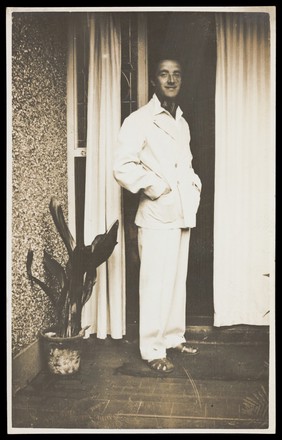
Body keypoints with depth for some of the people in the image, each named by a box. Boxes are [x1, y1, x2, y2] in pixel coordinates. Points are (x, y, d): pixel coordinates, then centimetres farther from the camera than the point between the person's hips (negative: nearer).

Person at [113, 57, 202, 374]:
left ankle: (174, 336, 27)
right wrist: (156, 188, -15)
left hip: (183, 214, 7)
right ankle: (152, 349, 7)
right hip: (157, 216, -7)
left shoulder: (183, 123, 17)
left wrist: (195, 185, 11)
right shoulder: (139, 120, -7)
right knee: (156, 283, -4)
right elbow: (122, 167, -16)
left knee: (178, 279, 14)